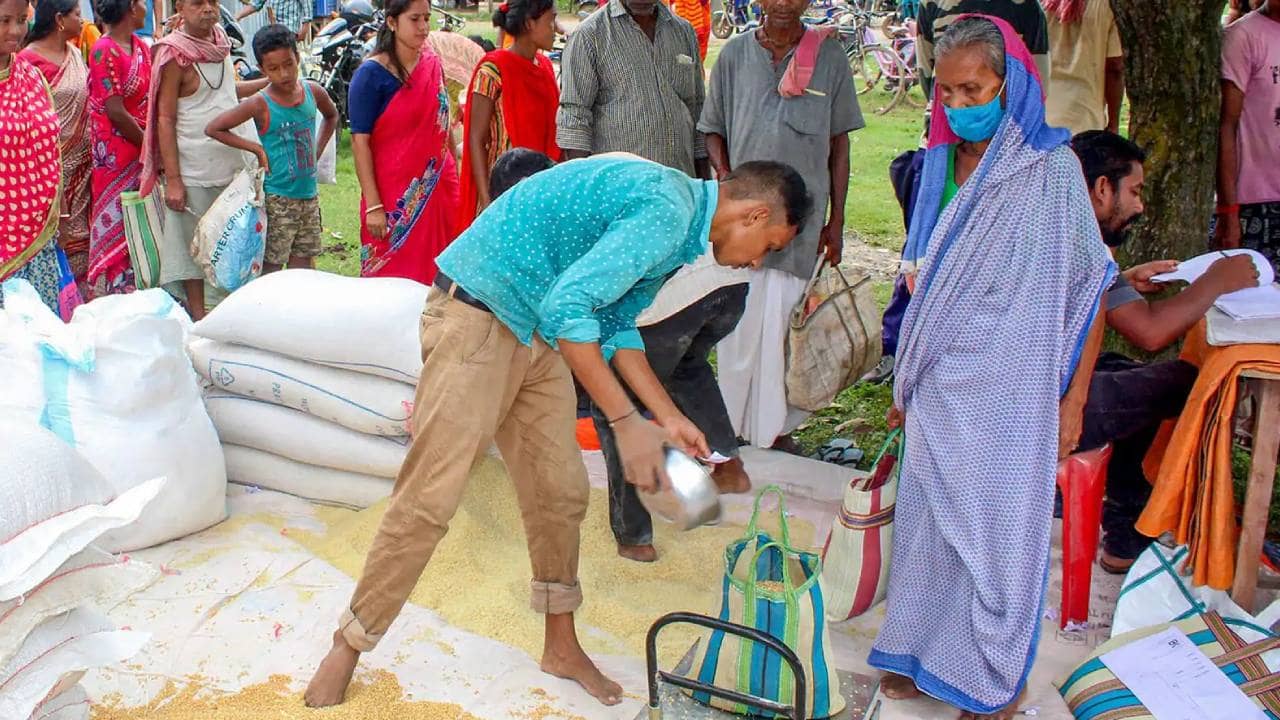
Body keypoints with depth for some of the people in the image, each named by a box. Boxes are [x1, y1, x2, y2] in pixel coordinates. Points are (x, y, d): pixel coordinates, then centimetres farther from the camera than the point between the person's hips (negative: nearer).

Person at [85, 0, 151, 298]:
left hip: (144, 147, 7)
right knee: (116, 221, 2)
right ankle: (109, 293, 13)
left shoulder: (141, 46, 8)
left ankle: (137, 290, 22)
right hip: (117, 150, -7)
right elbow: (116, 112, -17)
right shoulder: (105, 51, -15)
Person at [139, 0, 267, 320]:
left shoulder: (219, 42, 9)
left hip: (231, 164, 7)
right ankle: (198, 315, 12)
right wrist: (173, 180, -18)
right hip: (194, 171, -7)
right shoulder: (174, 55, -11)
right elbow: (165, 119, -13)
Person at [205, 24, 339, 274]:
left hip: (309, 194, 5)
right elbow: (213, 128, -11)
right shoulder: (260, 105, -13)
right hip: (277, 199, -5)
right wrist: (257, 148, -12)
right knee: (271, 267, 0)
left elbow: (332, 116, 22)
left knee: (304, 266, 12)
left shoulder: (313, 92, 0)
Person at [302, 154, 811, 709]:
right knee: (429, 500, -7)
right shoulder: (667, 210, -23)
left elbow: (616, 325, 17)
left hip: (537, 336, 10)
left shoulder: (678, 219, 10)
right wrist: (626, 422, -27)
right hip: (476, 320, -10)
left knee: (561, 495, 11)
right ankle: (347, 648, 10)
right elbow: (566, 308, -30)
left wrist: (667, 417, 10)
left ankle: (561, 647, 27)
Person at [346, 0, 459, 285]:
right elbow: (359, 141, -11)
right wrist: (373, 205, -16)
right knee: (392, 276, 1)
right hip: (393, 195, -5)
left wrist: (455, 175, 15)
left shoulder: (433, 64, 6)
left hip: (439, 189, 5)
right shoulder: (371, 74, -9)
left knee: (436, 274, 7)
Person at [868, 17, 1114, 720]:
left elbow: (1090, 291, -8)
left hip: (1009, 393, -5)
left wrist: (1073, 400, -10)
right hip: (937, 390, 5)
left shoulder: (1050, 170, -10)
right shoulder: (942, 165, 6)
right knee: (928, 518, 13)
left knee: (997, 530, 5)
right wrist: (905, 380, 17)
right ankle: (924, 651, 31)